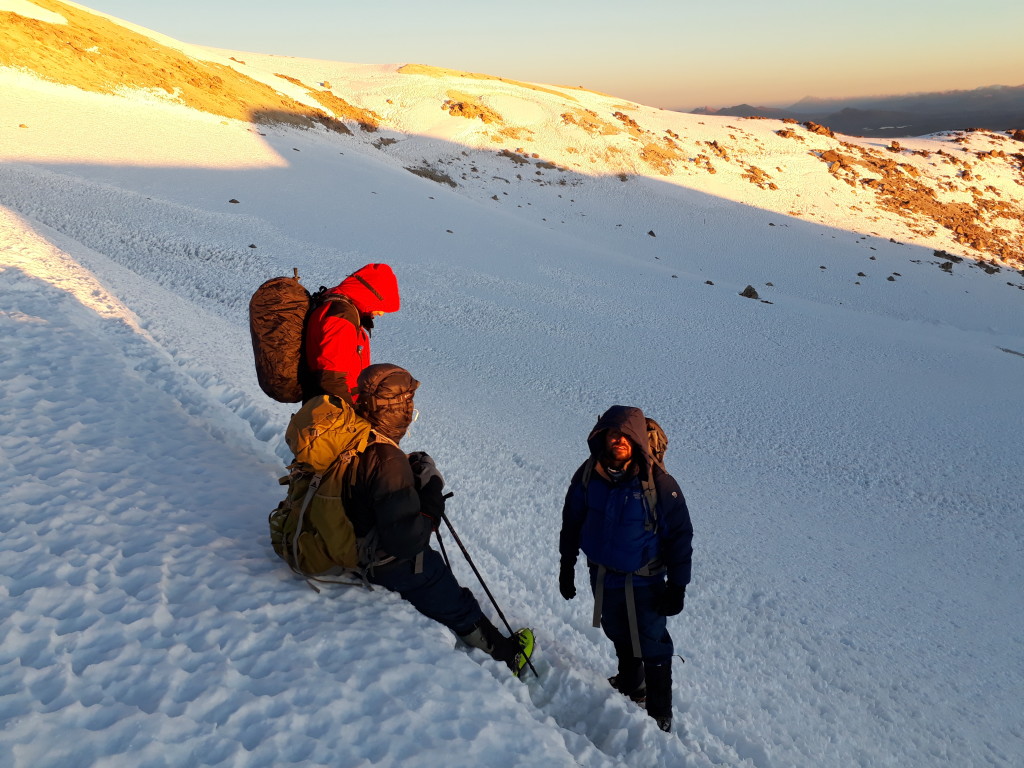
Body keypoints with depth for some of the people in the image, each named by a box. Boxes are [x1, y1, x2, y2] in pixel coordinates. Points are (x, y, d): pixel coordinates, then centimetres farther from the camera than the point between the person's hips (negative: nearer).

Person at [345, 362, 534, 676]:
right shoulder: (388, 461, -35)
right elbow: (406, 541, -35)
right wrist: (432, 491, -25)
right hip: (394, 566, -7)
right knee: (459, 608, 16)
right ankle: (505, 656, 38)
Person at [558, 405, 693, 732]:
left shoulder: (658, 483, -21)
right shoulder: (588, 475, -10)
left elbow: (680, 536, -12)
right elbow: (572, 521, 4)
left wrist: (677, 586, -11)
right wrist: (566, 566, 9)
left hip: (644, 582, -4)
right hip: (602, 576, 4)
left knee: (652, 647, 7)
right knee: (618, 635, 24)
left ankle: (660, 715, 25)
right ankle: (630, 684, 50)